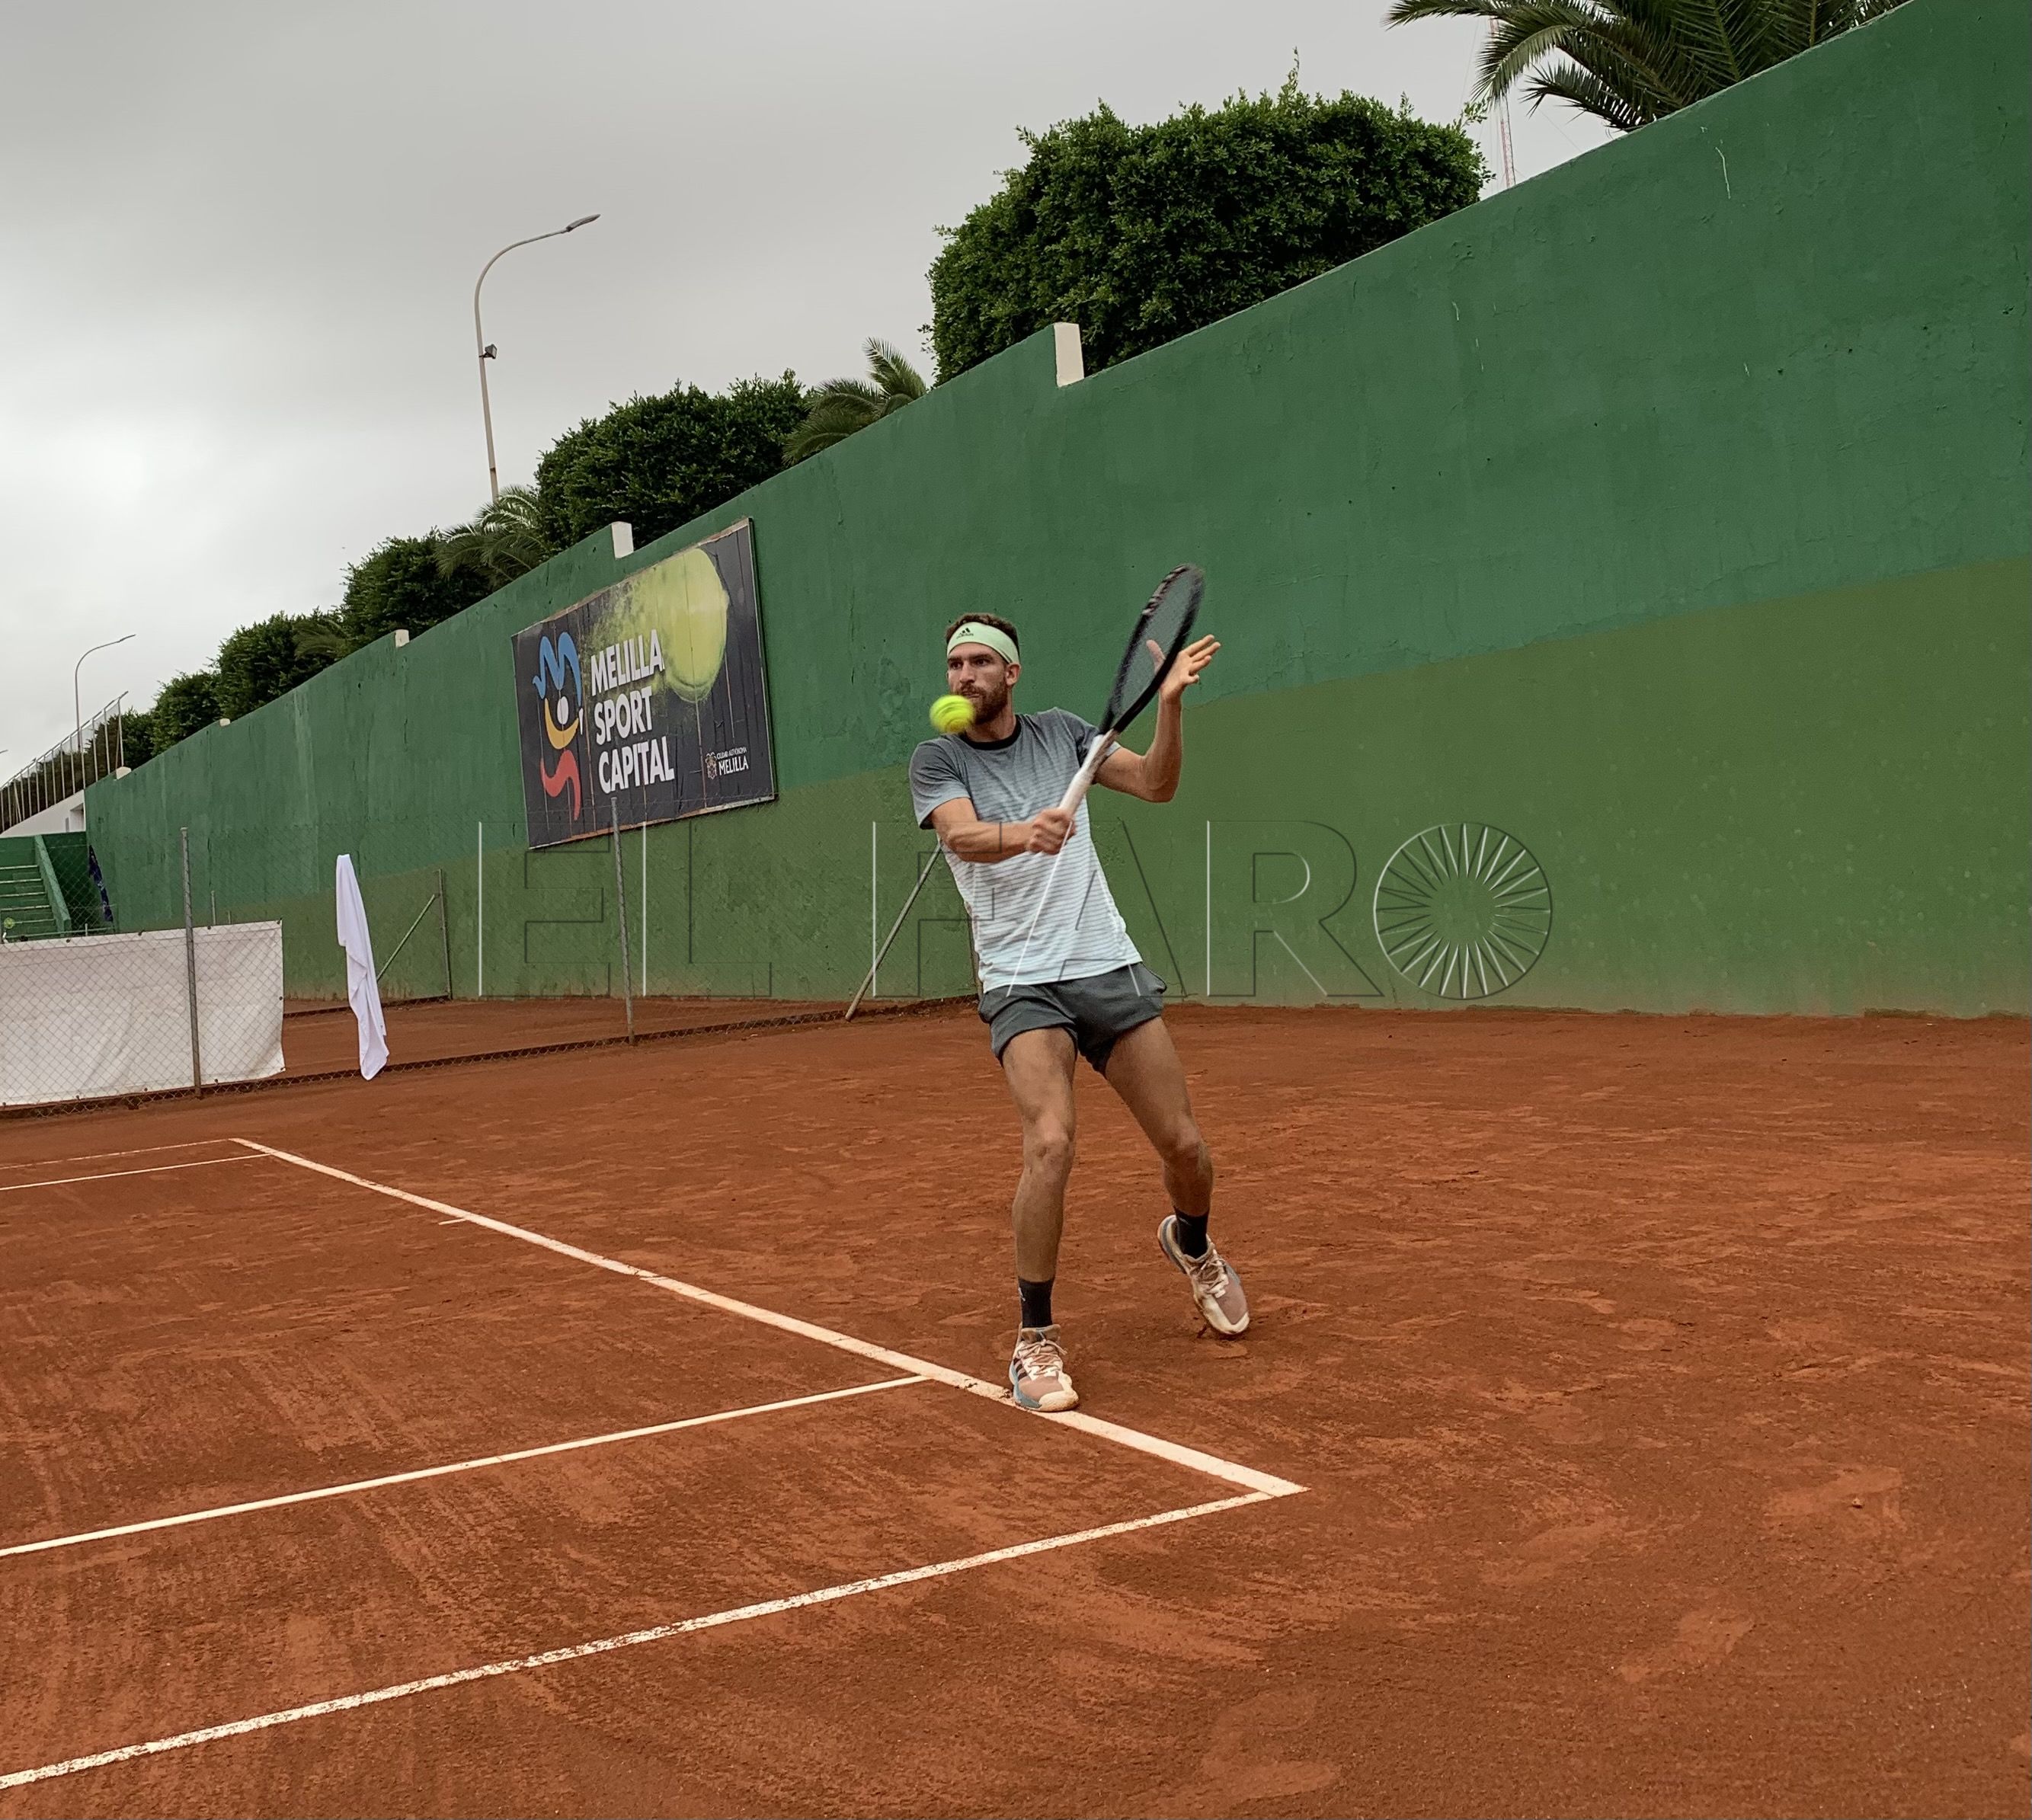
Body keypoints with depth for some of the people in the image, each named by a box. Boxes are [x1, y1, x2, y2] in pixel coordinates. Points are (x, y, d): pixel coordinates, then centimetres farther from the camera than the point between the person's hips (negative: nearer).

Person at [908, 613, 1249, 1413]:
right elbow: (963, 836, -19)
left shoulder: (1059, 732, 11)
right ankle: (1035, 1340, -8)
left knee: (1184, 1145, 4)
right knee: (1050, 1144, -24)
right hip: (1021, 983, -3)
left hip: (1110, 966, 3)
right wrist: (1024, 833, -40)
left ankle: (1191, 1244, 39)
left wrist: (1169, 702, -9)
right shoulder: (936, 759, 0)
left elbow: (1156, 784, 7)